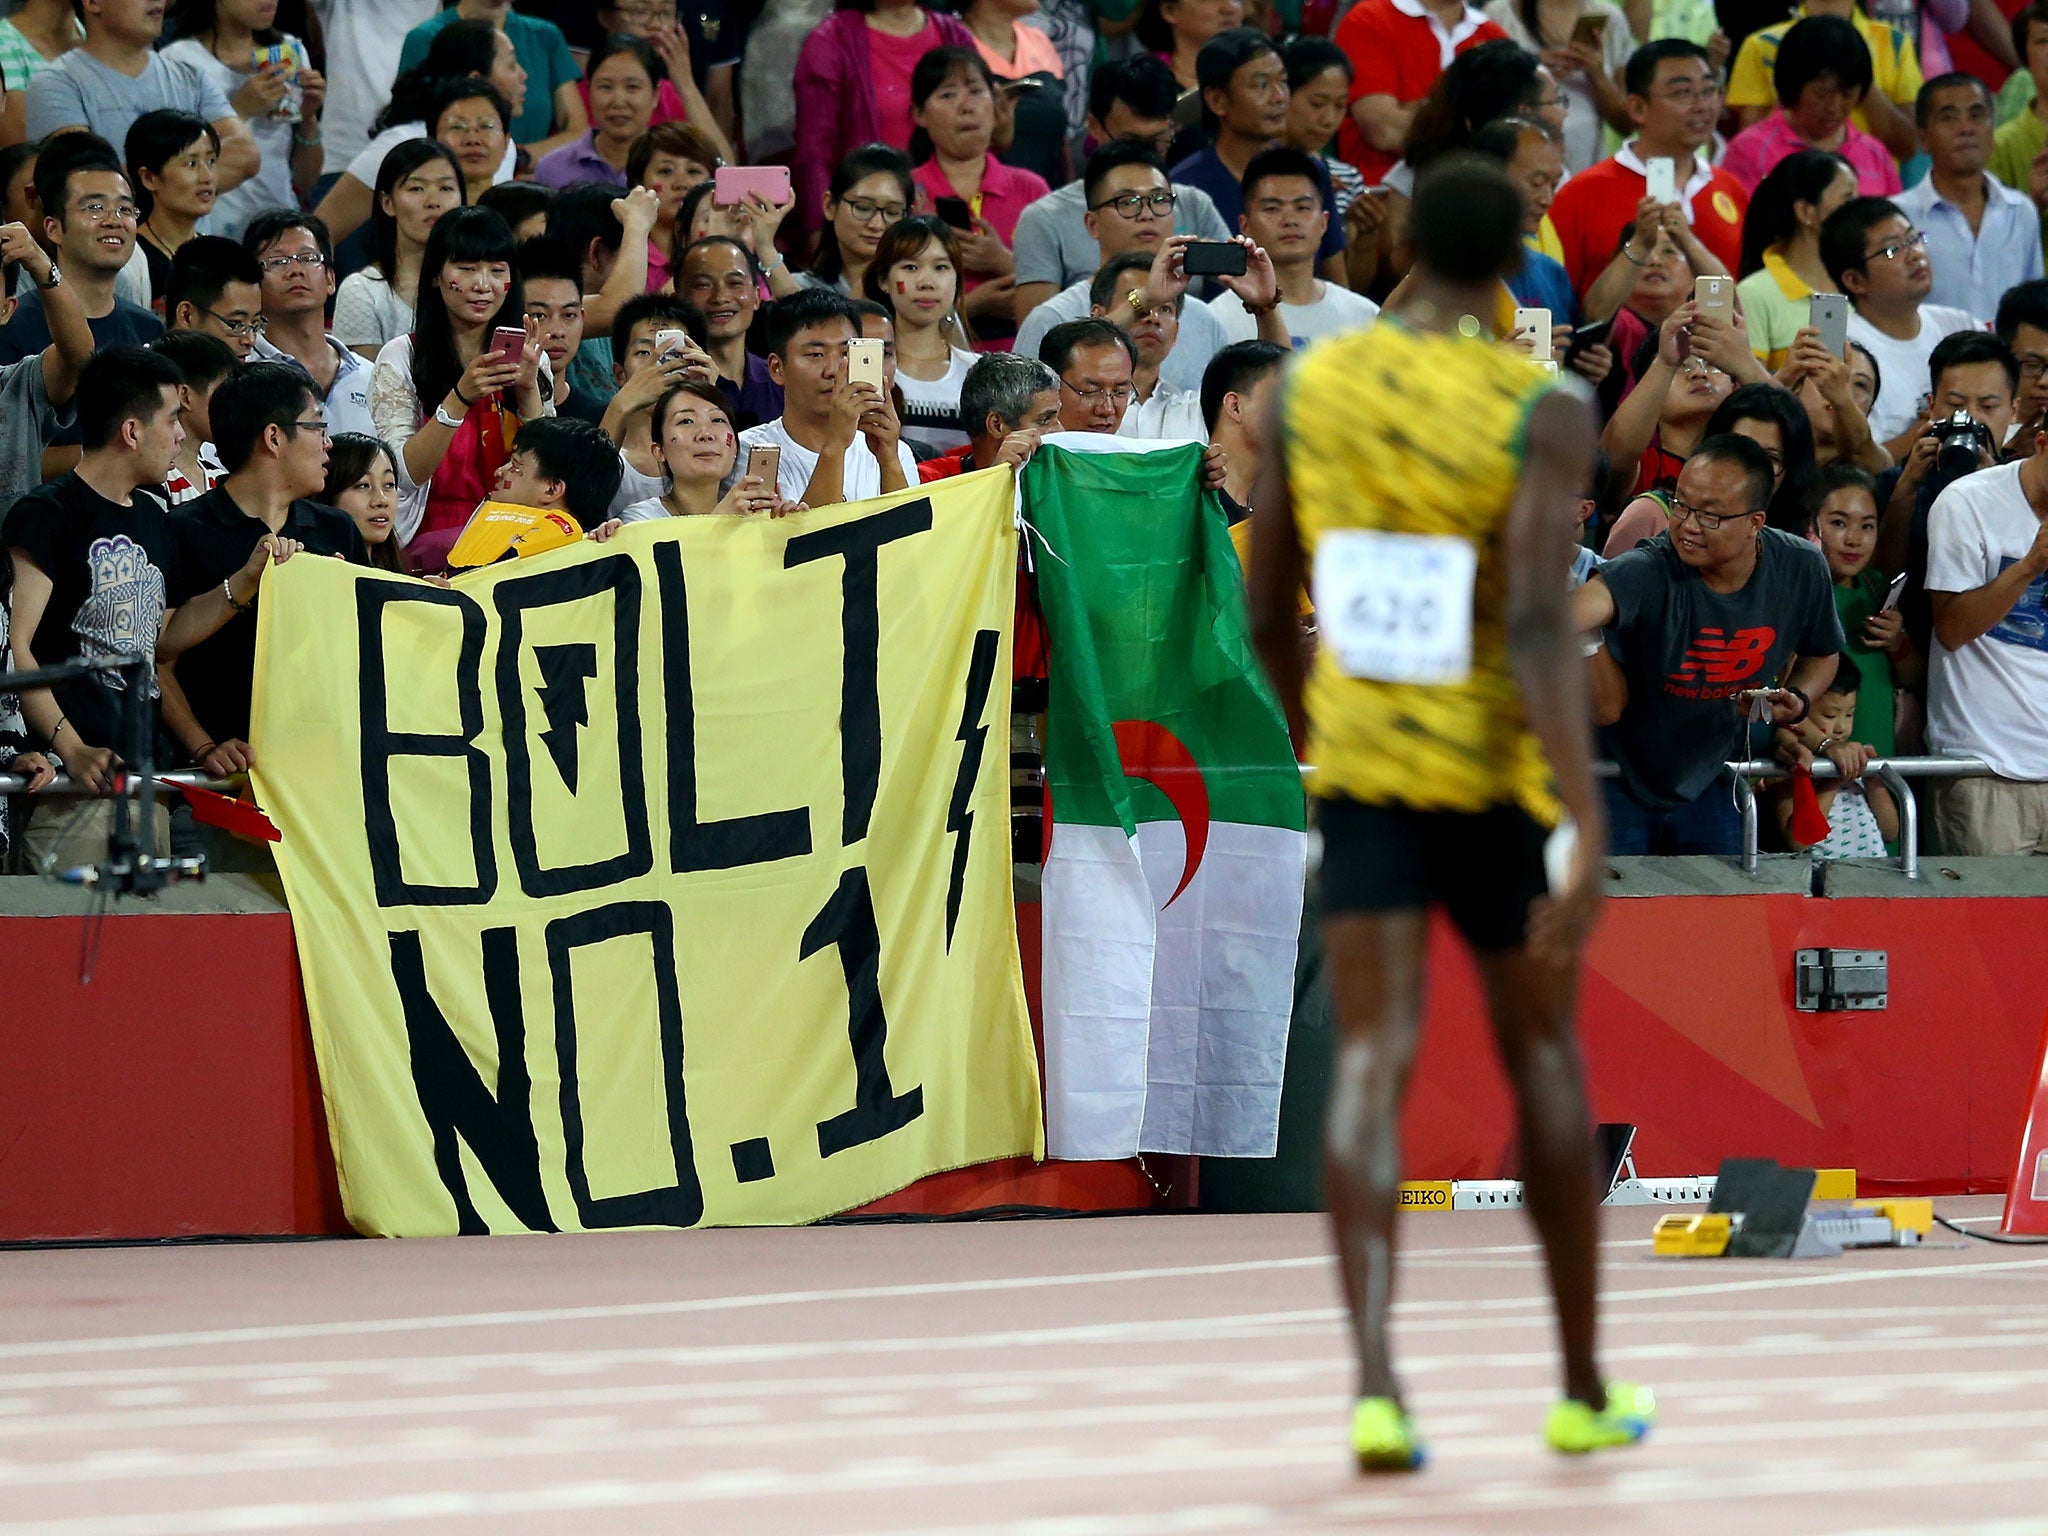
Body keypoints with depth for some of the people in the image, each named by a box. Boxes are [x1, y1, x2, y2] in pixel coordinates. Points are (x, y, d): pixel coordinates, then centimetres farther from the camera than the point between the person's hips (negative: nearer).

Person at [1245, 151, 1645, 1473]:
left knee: (1376, 1060, -4)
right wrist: (1589, 837, -27)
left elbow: (1265, 606, 7)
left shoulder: (1306, 389, -1)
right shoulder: (1542, 414, -14)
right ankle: (1584, 1389, 26)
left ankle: (1376, 1380, -24)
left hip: (1362, 758, 2)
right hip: (1501, 769, -2)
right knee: (1542, 1053, 15)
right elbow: (1541, 627, -25)